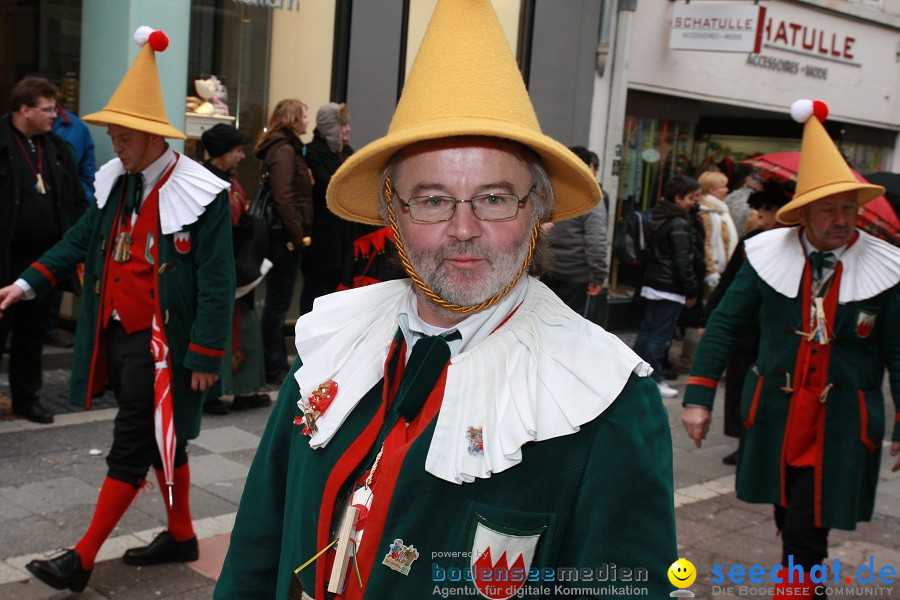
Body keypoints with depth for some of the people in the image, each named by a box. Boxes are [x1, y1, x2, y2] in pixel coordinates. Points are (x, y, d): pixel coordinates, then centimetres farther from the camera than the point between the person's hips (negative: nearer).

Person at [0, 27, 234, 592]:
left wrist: (205, 356, -16)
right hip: (117, 335, 7)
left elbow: (216, 284, -16)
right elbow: (82, 240, 15)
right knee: (161, 442, 18)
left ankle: (82, 559, 10)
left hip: (161, 344, -7)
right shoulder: (115, 182, 6)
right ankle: (181, 535, 33)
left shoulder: (200, 195, -15)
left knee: (131, 448, 1)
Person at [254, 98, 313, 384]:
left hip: (285, 236, 10)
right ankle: (274, 369, 5)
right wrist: (297, 235, -18)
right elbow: (283, 197, -21)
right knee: (278, 303, -2)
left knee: (277, 303, 14)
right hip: (286, 236, -10)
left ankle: (277, 365, 23)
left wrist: (300, 233, 12)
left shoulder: (286, 148, 17)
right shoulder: (285, 150, -13)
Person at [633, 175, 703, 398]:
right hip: (670, 288, -9)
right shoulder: (679, 224, -15)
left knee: (646, 330, 13)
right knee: (660, 335, -4)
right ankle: (655, 379, 1)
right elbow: (683, 262, -17)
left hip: (652, 283, 9)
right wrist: (692, 291, -9)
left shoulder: (658, 217, 12)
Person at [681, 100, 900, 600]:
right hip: (774, 414, 2)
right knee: (789, 523, 15)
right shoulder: (769, 255, -3)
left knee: (807, 533, -7)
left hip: (842, 426, -2)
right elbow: (725, 326, -1)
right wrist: (699, 397, -5)